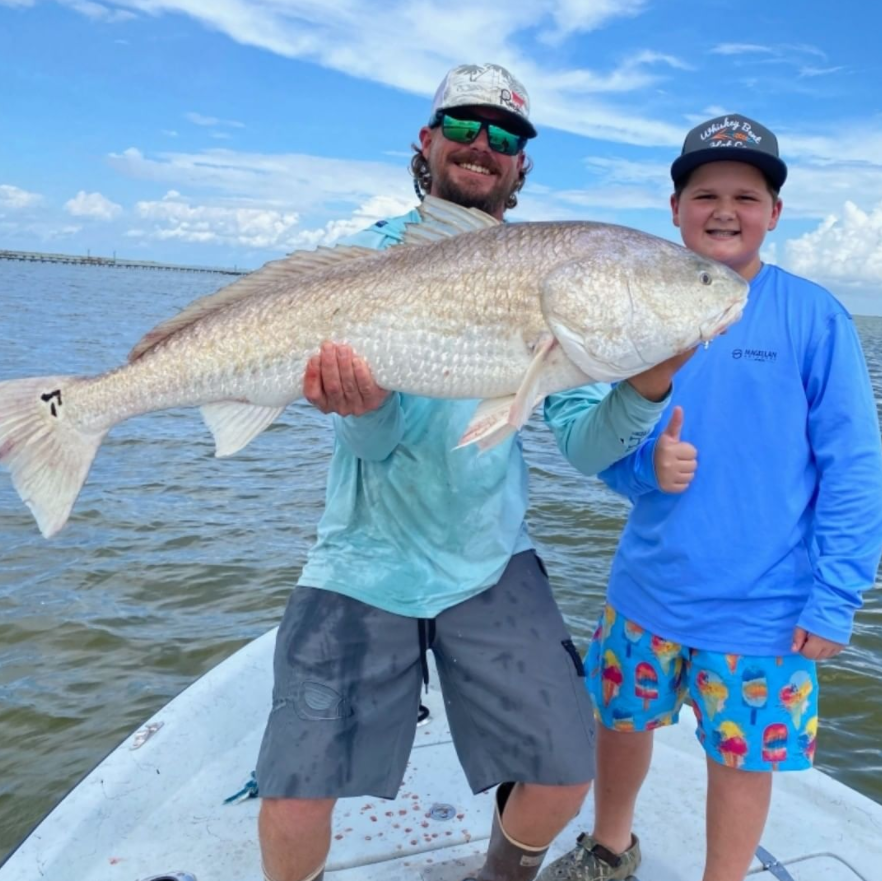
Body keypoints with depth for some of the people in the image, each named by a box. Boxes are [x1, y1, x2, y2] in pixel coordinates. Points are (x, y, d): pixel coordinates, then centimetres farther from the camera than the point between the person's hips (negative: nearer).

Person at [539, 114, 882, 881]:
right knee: (620, 720, 20)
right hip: (649, 589, 4)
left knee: (741, 757, 12)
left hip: (763, 605, -3)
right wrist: (647, 463, -17)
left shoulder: (813, 316, -10)